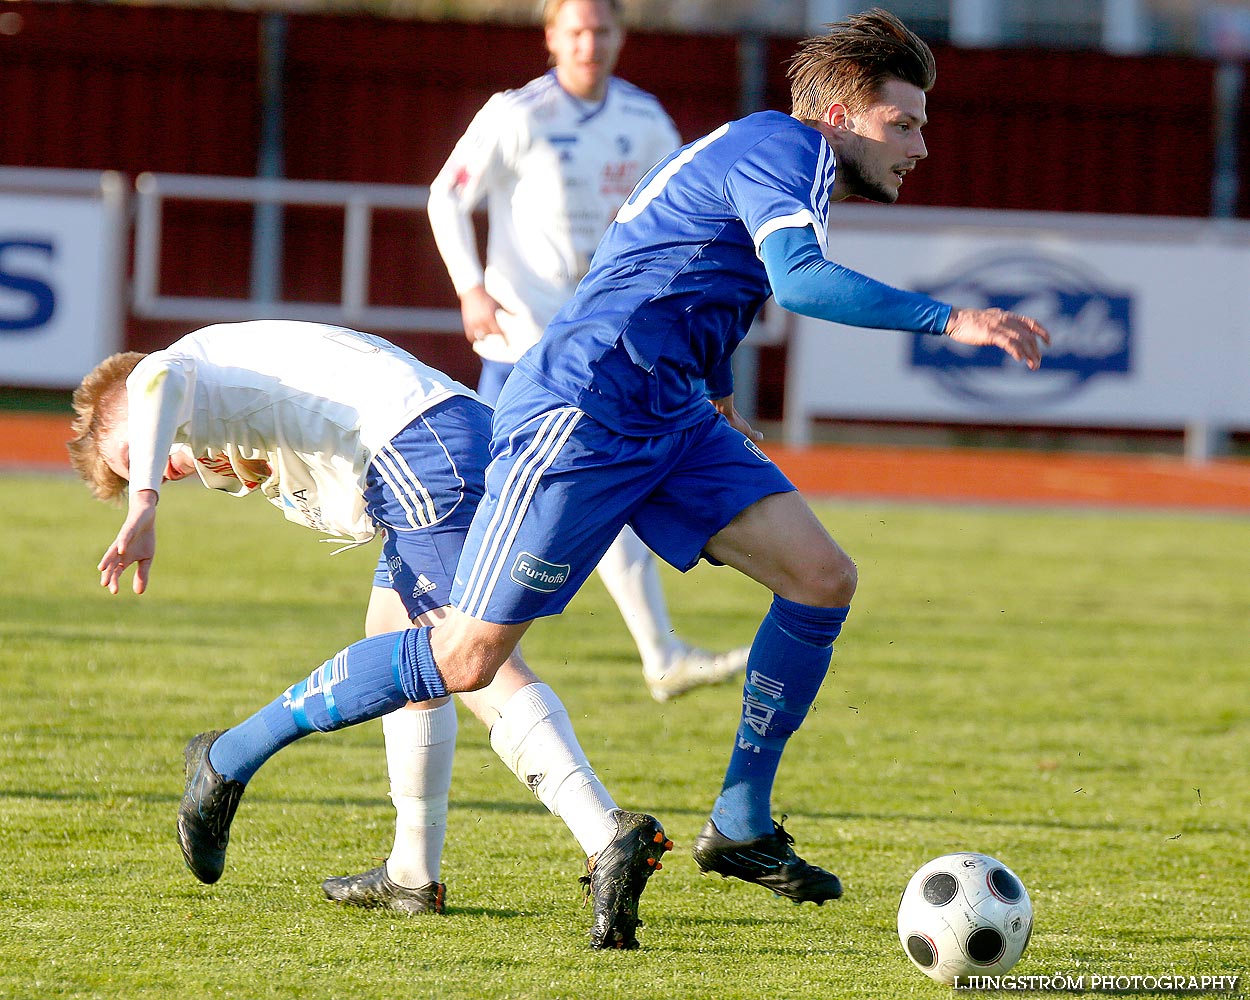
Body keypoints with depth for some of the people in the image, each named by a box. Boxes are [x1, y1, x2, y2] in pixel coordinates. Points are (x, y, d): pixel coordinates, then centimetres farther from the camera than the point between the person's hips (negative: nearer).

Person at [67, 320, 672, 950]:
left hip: (418, 448, -10)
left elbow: (156, 379, -14)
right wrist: (255, 476, 17)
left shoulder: (197, 357, 11)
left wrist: (142, 504, -19)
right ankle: (412, 876, 29)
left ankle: (606, 834, -36)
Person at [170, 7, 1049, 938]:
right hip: (581, 414, -10)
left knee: (823, 578, -4)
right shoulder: (787, 146, -10)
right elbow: (799, 278, -28)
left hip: (669, 415, 10)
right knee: (467, 658, -8)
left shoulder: (753, 152, 20)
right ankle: (234, 756, 8)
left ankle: (741, 825, 5)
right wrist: (946, 319, -29)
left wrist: (722, 408, 35)